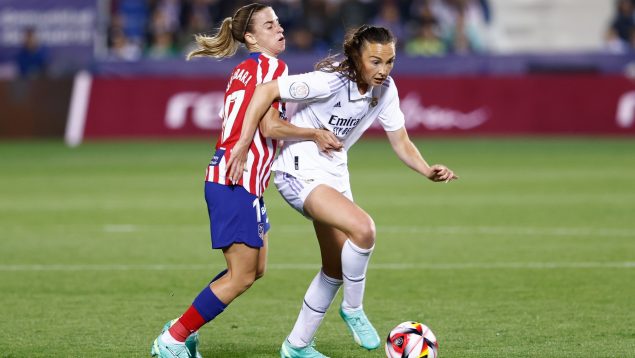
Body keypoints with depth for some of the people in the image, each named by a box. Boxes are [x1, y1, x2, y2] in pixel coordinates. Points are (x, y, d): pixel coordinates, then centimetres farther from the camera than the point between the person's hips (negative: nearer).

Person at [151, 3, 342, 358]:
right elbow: (270, 126, -17)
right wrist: (315, 134, -7)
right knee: (242, 275, -5)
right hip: (238, 181, -10)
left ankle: (183, 329, 15)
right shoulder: (271, 66, -9)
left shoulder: (243, 70, 18)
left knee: (256, 268, 15)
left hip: (226, 175, 10)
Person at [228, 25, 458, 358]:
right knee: (363, 227, -29)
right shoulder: (329, 81, -26)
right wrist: (243, 145, -28)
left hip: (334, 173, 8)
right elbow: (265, 91, -26)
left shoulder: (385, 90, -4)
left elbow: (401, 143, 2)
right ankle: (353, 309, -7)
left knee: (335, 269, 15)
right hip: (300, 171, -8)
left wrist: (428, 171, -17)